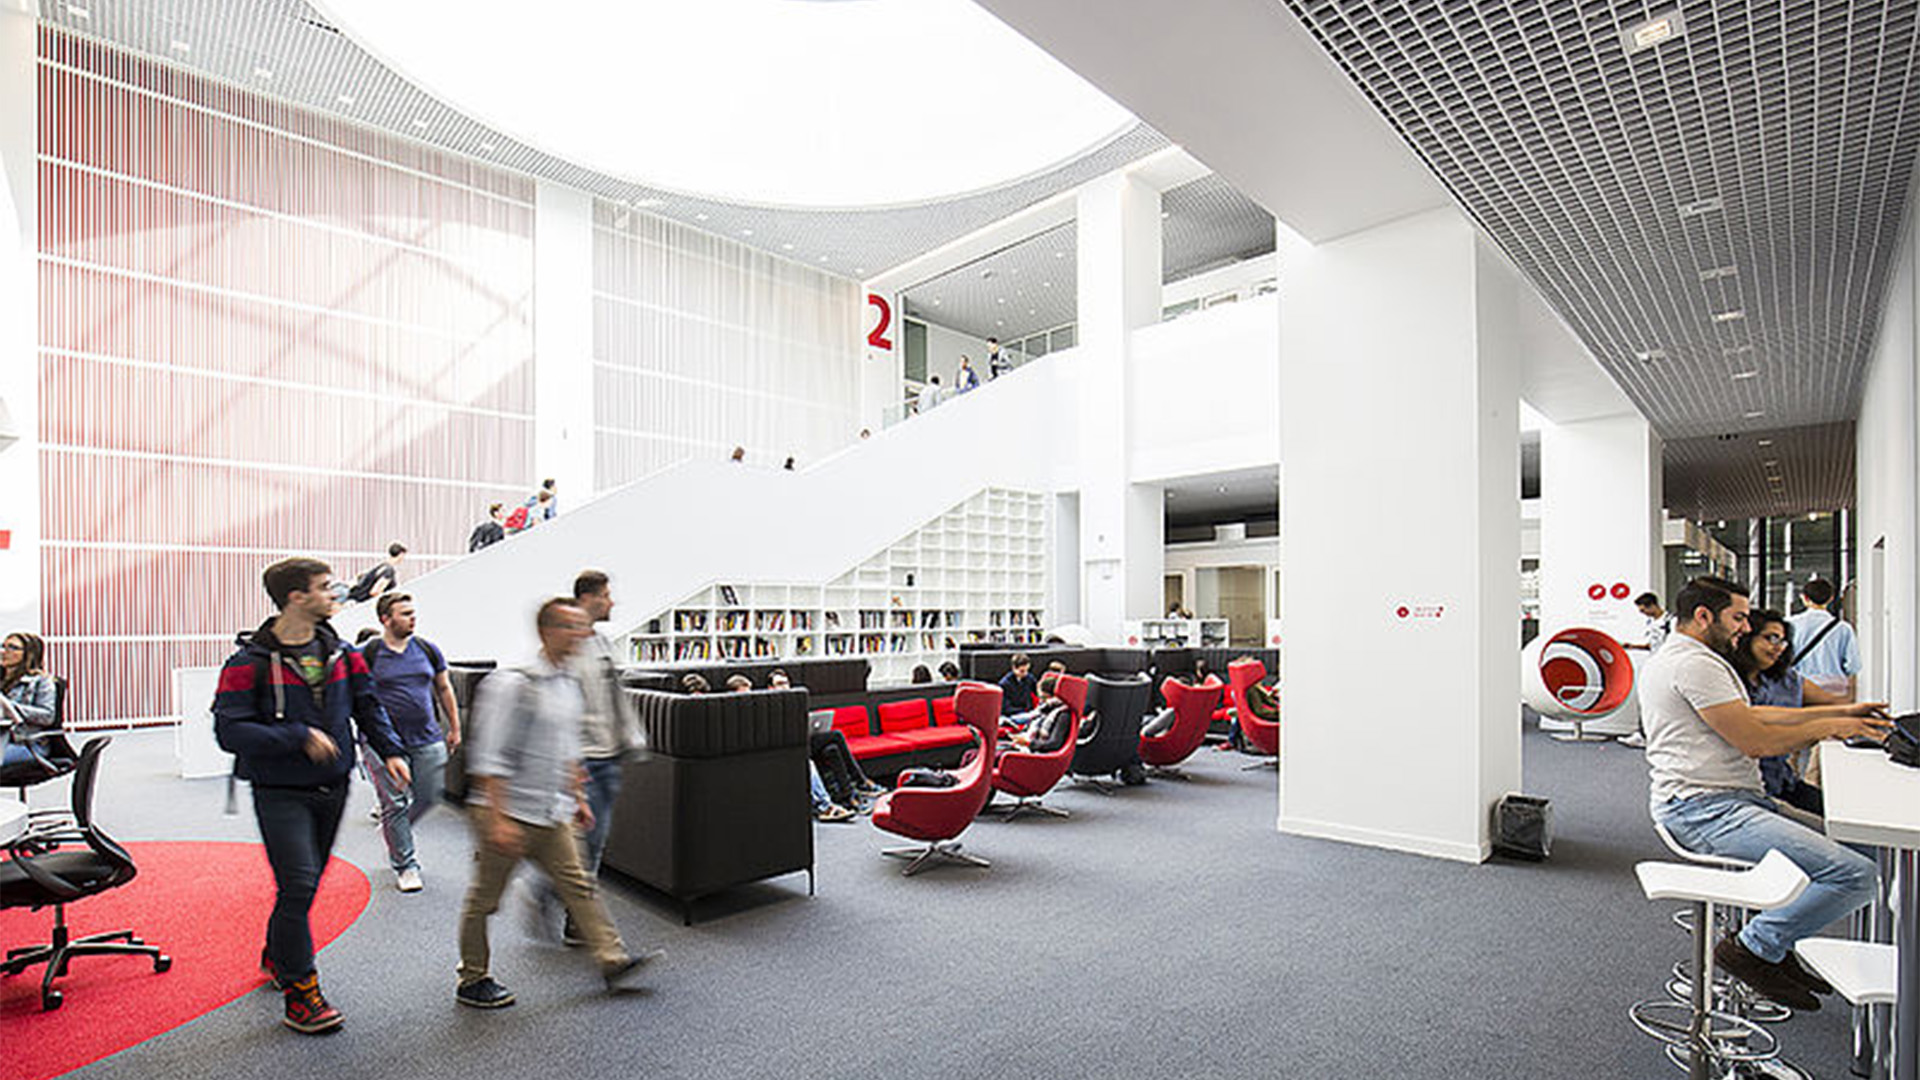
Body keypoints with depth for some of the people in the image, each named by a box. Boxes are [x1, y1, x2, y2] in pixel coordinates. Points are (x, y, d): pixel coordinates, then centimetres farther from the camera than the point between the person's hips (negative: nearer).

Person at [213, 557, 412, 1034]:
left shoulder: (340, 653, 3)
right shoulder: (251, 661, -13)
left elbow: (367, 706, 9)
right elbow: (230, 731, -16)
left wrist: (390, 751, -3)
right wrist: (300, 737, -22)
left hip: (333, 788, 6)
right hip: (280, 793, -5)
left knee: (307, 882, 18)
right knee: (298, 885, -9)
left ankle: (277, 957, 42)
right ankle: (301, 995, 5)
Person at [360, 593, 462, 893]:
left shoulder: (427, 650, 7)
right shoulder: (367, 654, -5)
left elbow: (444, 689, 15)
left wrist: (454, 728, 15)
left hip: (427, 739, 4)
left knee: (430, 796, 6)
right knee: (395, 803, 0)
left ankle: (395, 833, 36)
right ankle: (405, 866, 14)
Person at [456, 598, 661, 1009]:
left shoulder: (570, 684, 8)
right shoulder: (513, 683, -18)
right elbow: (489, 757, -19)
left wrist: (578, 797, 19)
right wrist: (498, 819, -21)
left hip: (552, 816, 8)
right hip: (509, 814, -7)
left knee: (579, 886, 8)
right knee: (484, 899, 11)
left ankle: (614, 961, 12)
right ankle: (473, 980, 29)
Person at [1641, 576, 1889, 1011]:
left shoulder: (1675, 658, 20)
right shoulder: (1694, 663, -15)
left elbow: (1752, 716, 25)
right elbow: (1755, 741, -15)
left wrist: (1841, 712, 20)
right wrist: (1829, 728, 0)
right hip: (1706, 810, -11)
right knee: (1856, 874, -18)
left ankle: (1770, 944, 19)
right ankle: (1755, 947, -2)